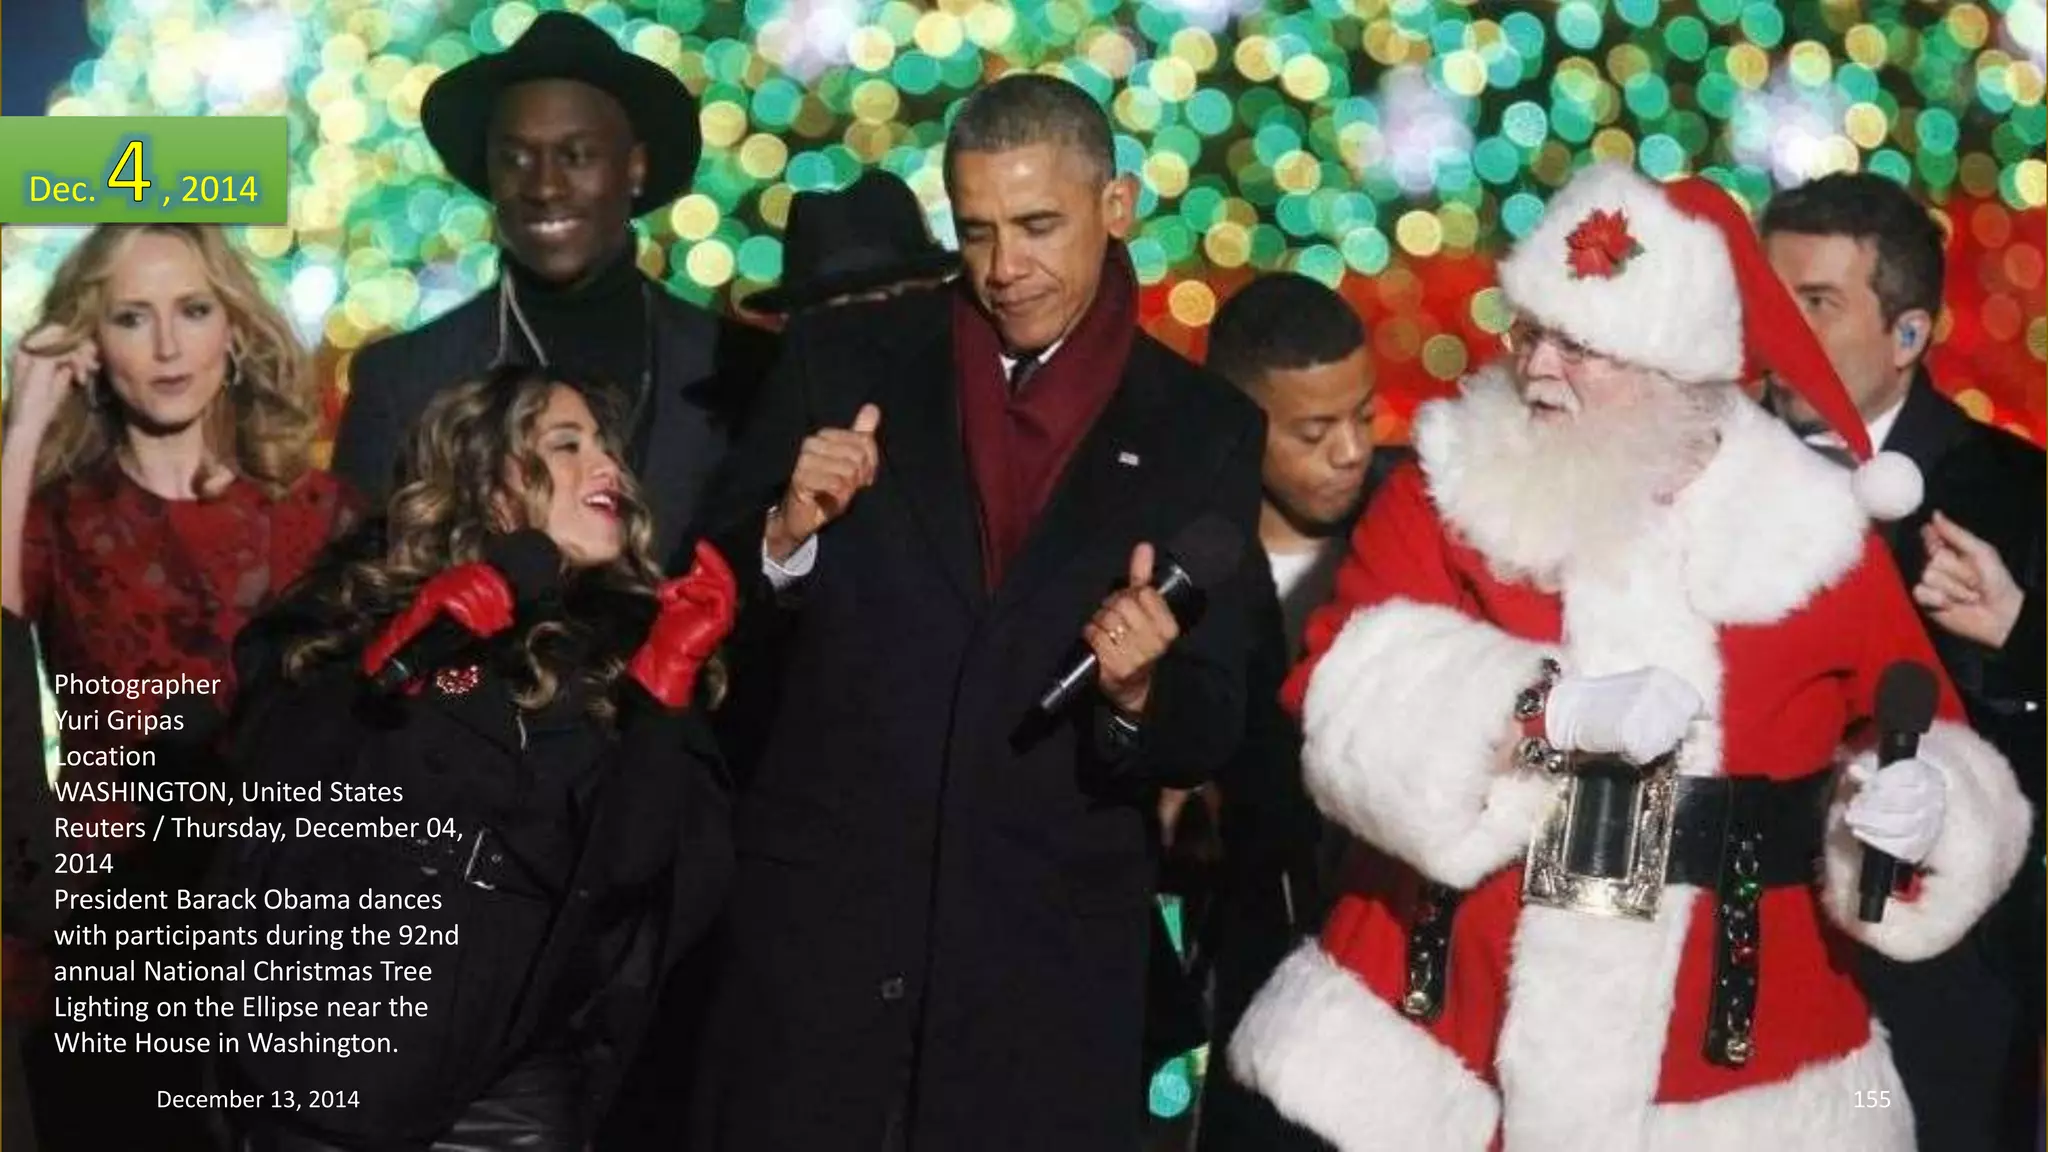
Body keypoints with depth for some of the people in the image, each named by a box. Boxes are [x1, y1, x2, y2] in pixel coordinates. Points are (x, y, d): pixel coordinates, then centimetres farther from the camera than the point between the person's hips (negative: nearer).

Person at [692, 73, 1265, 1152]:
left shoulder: (1204, 430, 1)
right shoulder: (842, 359, 2)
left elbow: (1206, 734, 1)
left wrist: (1136, 691, -20)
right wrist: (788, 530, -15)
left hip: (1055, 951, 0)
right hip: (818, 914, 1)